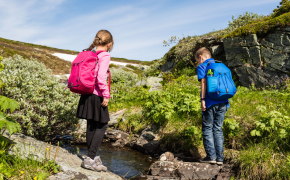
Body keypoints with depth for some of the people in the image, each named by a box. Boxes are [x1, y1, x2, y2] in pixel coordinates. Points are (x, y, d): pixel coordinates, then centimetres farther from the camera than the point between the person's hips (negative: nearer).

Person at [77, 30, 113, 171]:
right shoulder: (105, 56, -12)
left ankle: (92, 156, 25)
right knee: (102, 126, 3)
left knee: (91, 125, 14)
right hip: (97, 96, -7)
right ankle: (90, 158, 1)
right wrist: (106, 95, -16)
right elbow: (101, 77, -23)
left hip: (87, 94, 8)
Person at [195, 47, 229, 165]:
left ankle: (211, 156, -1)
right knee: (218, 129, 10)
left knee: (207, 129, 2)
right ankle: (220, 157, 9)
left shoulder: (202, 67, 3)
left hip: (210, 102, -6)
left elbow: (204, 82, -10)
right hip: (223, 102, 6)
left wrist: (203, 99, -13)